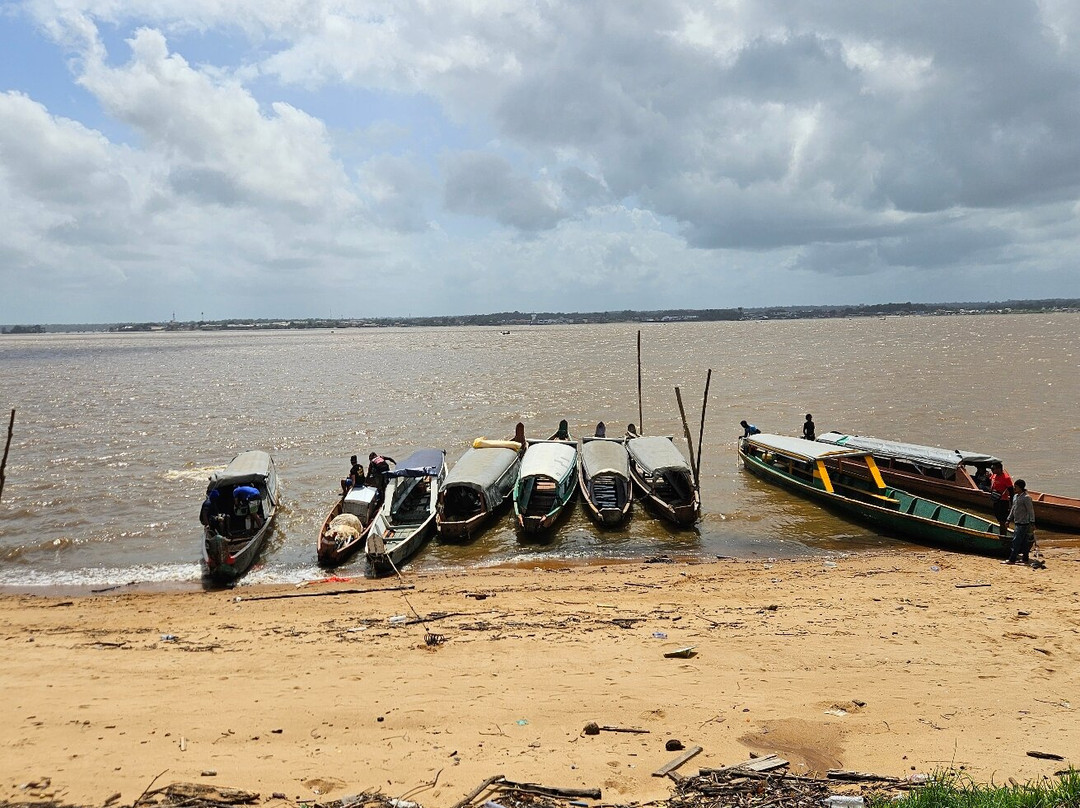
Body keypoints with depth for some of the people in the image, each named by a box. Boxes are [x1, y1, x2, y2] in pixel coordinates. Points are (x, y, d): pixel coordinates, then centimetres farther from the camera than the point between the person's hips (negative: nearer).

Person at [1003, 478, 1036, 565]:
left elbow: (1031, 511, -15)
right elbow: (1013, 509, 21)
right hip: (1018, 522, 8)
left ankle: (1011, 559, -6)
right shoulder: (1015, 496, 11)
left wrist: (1032, 523, -17)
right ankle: (1025, 559, 20)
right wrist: (1009, 519, 22)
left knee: (1016, 541, -8)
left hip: (1023, 523, -8)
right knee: (1023, 542, 13)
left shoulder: (1026, 497, -14)